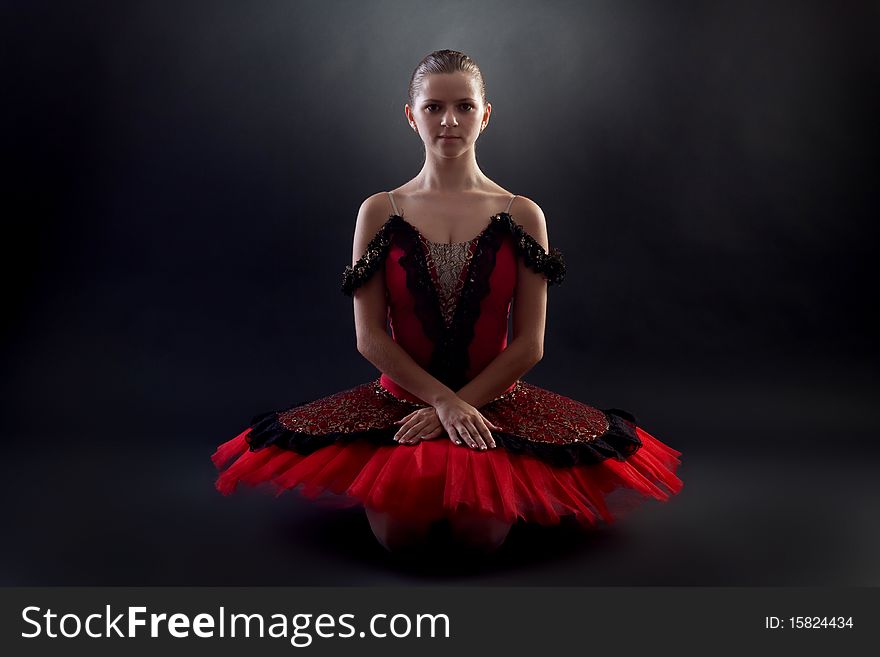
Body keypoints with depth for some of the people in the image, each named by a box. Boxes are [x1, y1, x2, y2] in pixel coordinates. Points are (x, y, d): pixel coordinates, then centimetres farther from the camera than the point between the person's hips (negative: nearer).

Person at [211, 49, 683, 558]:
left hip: (494, 401, 0)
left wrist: (460, 405, -12)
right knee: (401, 535, -17)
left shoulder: (522, 215, 0)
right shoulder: (380, 212, 0)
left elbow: (530, 344, -4)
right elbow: (370, 336, -5)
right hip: (400, 399, 0)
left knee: (481, 536, -18)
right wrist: (444, 401, -15)